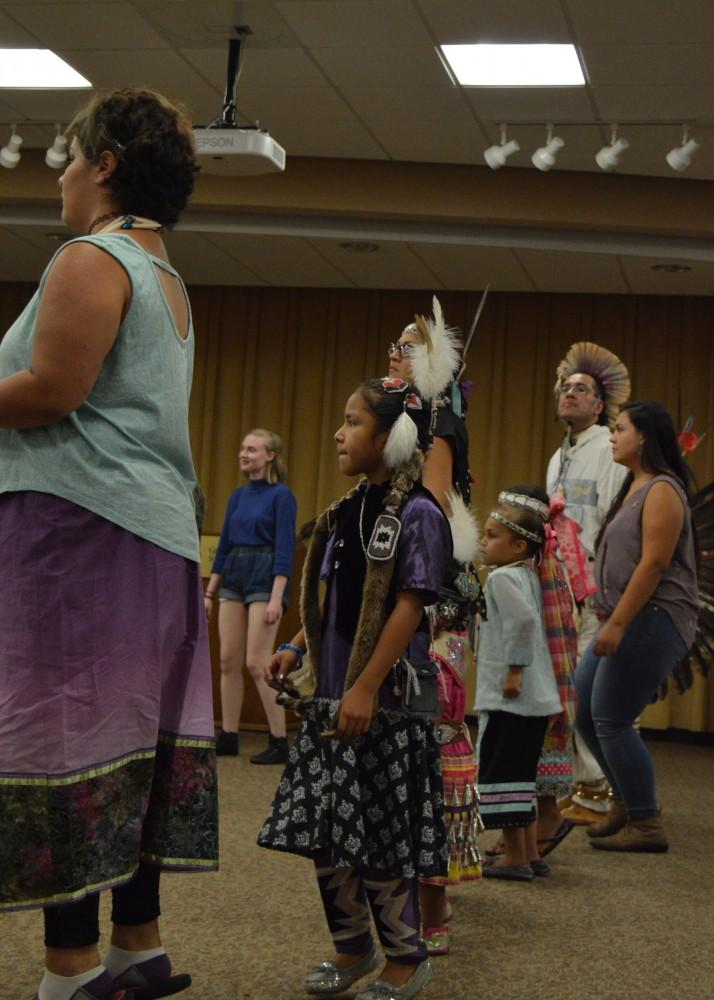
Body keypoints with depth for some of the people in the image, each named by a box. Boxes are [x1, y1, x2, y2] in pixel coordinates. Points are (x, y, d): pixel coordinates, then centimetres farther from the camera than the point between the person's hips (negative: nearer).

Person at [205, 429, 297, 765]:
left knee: (257, 663, -10)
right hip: (233, 578, 7)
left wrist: (277, 598, -21)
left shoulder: (281, 495, -9)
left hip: (264, 579, -7)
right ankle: (228, 737, 15)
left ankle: (279, 742, -3)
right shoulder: (238, 495, 12)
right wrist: (210, 592, 14)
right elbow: (224, 545, 16)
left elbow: (285, 549, -14)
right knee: (228, 661, 7)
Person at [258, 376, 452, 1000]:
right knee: (324, 827, 10)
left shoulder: (418, 514, -11)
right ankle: (353, 948, 26)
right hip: (333, 690, 8)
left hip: (389, 697, -8)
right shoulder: (349, 510, 12)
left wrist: (366, 687, -22)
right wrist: (296, 649, 9)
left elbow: (410, 607, -17)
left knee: (381, 833, -1)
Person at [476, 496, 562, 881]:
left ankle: (515, 857, 2)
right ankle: (530, 853, 21)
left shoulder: (502, 577, -13)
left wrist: (514, 669, -22)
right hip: (536, 694, 9)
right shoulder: (529, 576, 14)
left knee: (500, 771, -2)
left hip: (510, 695, -9)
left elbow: (523, 618, -28)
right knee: (520, 771, 16)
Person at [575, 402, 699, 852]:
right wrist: (610, 615, 15)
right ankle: (628, 801, 24)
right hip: (627, 618, 10)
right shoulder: (634, 487, 18)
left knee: (610, 718, -10)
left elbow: (654, 563, -20)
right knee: (583, 709, 11)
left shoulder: (662, 490, -12)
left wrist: (618, 623, -22)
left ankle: (646, 825, 1)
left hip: (655, 619, -10)